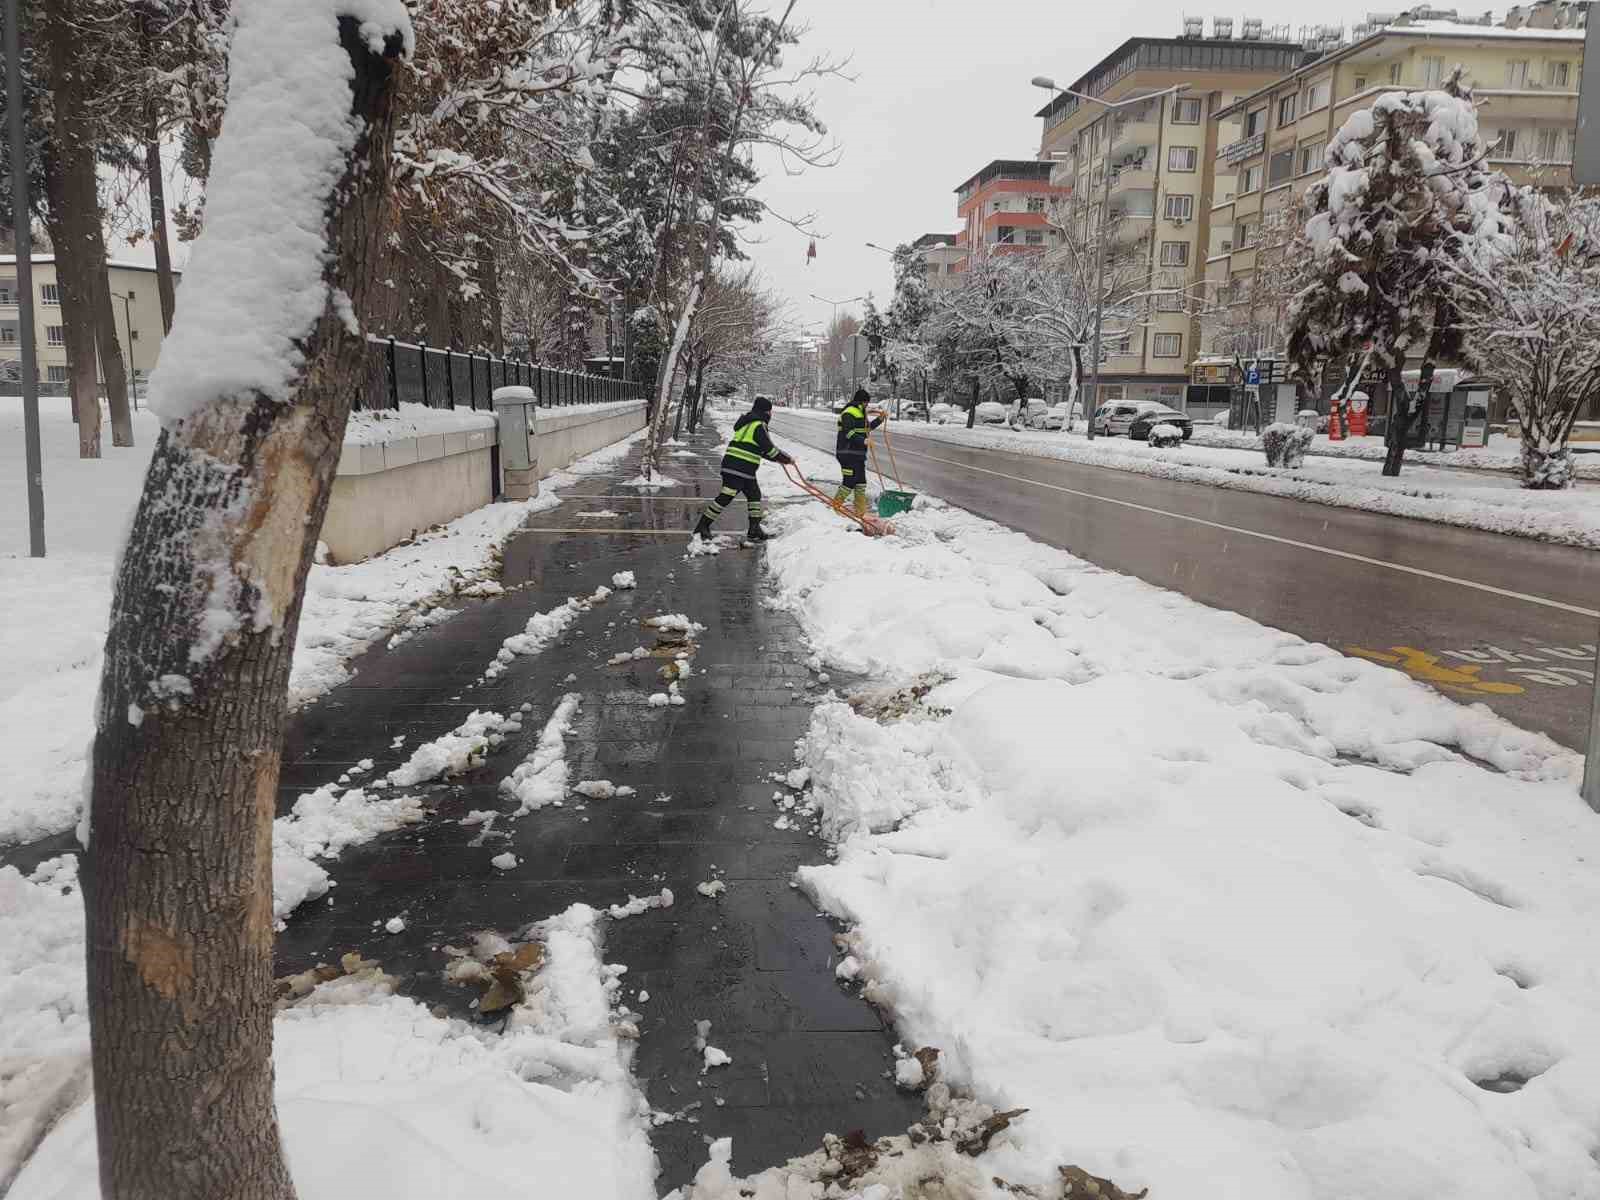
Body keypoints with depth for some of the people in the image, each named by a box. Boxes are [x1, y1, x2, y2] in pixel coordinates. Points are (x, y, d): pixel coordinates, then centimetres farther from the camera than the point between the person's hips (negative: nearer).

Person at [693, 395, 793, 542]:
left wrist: (779, 457, 27)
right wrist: (787, 459, 1)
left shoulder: (748, 422, 20)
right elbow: (768, 448, -11)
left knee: (754, 495, 16)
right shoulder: (759, 425, -11)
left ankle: (755, 529, 17)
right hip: (738, 468, -10)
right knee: (726, 497, -9)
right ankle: (702, 526, -7)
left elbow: (760, 449, 26)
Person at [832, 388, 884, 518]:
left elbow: (867, 428, 31)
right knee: (849, 482, -10)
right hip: (848, 454, -10)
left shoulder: (861, 413, 19)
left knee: (861, 483, 9)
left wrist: (879, 419, 20)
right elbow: (849, 433, -23)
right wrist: (864, 441, -29)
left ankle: (860, 511, 14)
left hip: (859, 454, 10)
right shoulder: (849, 413, -13)